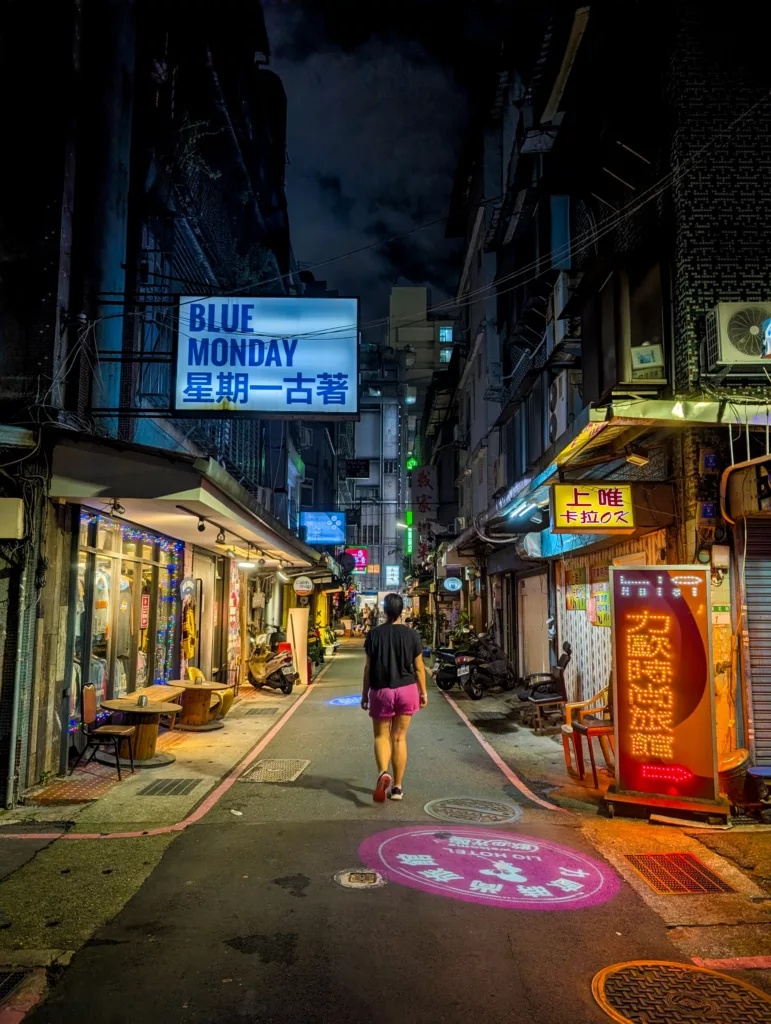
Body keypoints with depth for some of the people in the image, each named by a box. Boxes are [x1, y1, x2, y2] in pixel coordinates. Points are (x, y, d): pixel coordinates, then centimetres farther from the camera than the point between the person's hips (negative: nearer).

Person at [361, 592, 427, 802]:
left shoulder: (374, 634, -6)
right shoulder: (411, 634, -4)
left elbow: (368, 667, -4)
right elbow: (419, 667, 0)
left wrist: (364, 693, 6)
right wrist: (423, 692, 11)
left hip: (381, 691, -1)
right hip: (406, 690, 1)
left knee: (381, 735, 13)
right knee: (399, 738, 11)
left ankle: (383, 773, -13)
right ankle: (397, 787, 13)